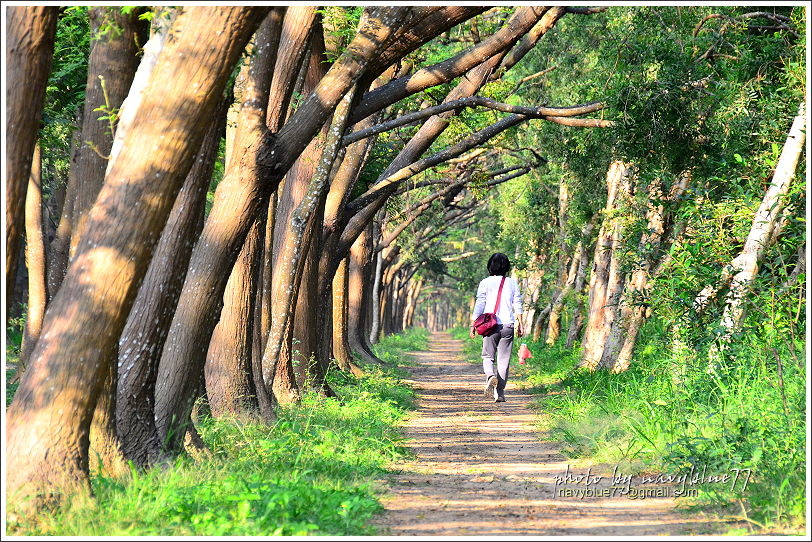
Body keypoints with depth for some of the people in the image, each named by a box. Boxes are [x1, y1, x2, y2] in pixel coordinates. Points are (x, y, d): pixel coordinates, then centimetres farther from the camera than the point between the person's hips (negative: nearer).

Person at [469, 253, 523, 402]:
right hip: (508, 325, 1)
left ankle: (490, 376, -21)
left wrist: (473, 325, 1)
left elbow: (479, 305, -2)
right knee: (504, 359, 6)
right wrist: (520, 324, 11)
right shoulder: (512, 283, 7)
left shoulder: (485, 283, 0)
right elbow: (518, 305, 6)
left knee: (488, 356, 11)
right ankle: (500, 393, 3)